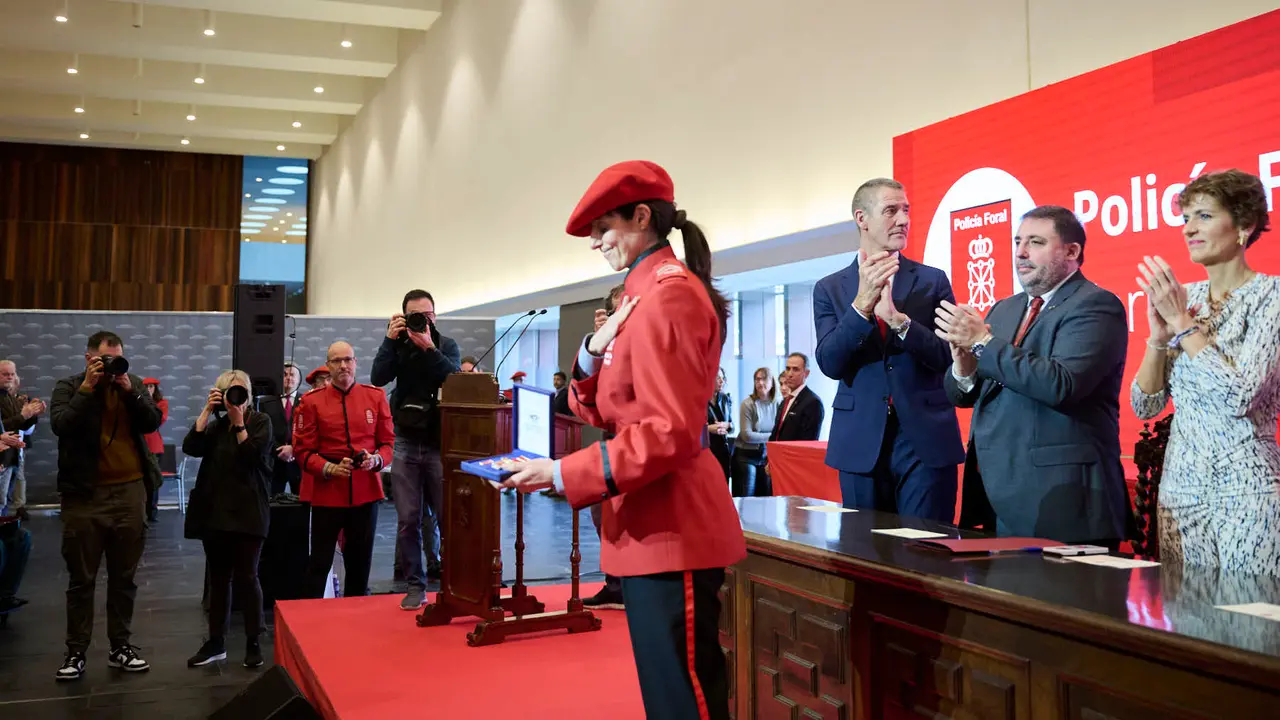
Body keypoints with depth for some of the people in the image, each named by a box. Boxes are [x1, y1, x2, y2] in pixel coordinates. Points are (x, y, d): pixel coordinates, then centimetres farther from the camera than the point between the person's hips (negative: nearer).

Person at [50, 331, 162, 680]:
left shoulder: (133, 384, 9)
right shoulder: (68, 387, 2)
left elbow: (153, 422, -3)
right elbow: (60, 425, -15)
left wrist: (129, 391, -13)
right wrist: (87, 387, -16)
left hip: (129, 492, 3)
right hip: (84, 494, -2)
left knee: (124, 577, 10)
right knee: (81, 579, 5)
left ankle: (121, 647, 20)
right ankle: (75, 652, 15)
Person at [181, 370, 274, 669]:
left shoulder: (261, 421, 0)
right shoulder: (216, 424, 11)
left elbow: (253, 455, -14)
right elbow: (190, 447, -5)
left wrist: (239, 421, -14)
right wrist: (207, 410, -6)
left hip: (248, 512, -4)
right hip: (215, 511, 4)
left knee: (246, 577, -2)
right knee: (218, 578, 10)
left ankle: (253, 643, 7)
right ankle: (216, 643, 18)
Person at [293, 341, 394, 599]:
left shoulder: (376, 396, 5)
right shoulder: (311, 401, -1)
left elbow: (389, 441, 8)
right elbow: (303, 449, -2)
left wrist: (377, 459, -13)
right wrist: (328, 468, -17)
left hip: (366, 491, 2)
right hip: (326, 492, -2)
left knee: (360, 561, 10)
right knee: (320, 563, 2)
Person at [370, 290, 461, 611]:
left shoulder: (446, 345, 4)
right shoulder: (399, 346, 7)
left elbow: (454, 376, -14)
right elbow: (378, 377, -8)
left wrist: (428, 348, -22)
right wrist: (390, 339, -13)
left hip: (440, 443, -1)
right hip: (406, 444, 1)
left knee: (447, 517, -1)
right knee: (408, 520, 2)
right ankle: (415, 586, 11)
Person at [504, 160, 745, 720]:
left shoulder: (666, 295, -16)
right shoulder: (646, 294, 16)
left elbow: (670, 432, -22)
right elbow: (602, 410, 16)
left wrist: (562, 475, -20)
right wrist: (594, 352, -3)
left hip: (670, 527, -10)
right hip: (653, 524, 10)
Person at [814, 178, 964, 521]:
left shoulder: (933, 281, 5)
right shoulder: (829, 289, 6)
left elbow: (950, 357, -4)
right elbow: (830, 364, -6)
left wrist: (898, 318, -19)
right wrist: (862, 304, -20)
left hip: (927, 441, -1)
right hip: (860, 443, 1)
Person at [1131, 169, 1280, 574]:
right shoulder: (1182, 297, 7)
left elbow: (1240, 396, -20)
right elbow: (1145, 407, 6)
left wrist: (1183, 324, -14)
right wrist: (1158, 336, -9)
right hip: (1181, 485, 5)